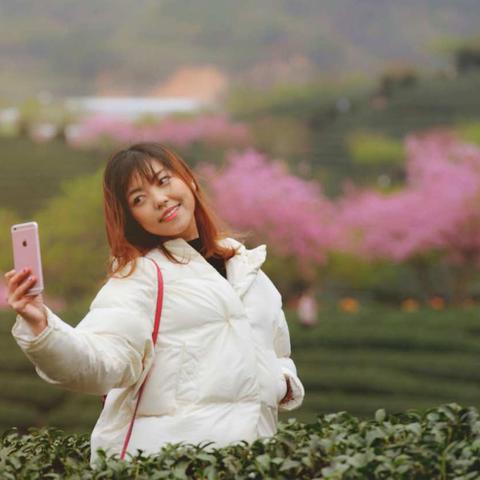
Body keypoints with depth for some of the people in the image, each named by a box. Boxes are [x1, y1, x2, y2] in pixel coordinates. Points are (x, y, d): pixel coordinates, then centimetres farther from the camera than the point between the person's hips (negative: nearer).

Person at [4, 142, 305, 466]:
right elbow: (102, 363, -18)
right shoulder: (139, 275, -2)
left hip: (251, 448, 5)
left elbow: (276, 354, 27)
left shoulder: (246, 264, 15)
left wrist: (282, 380, 6)